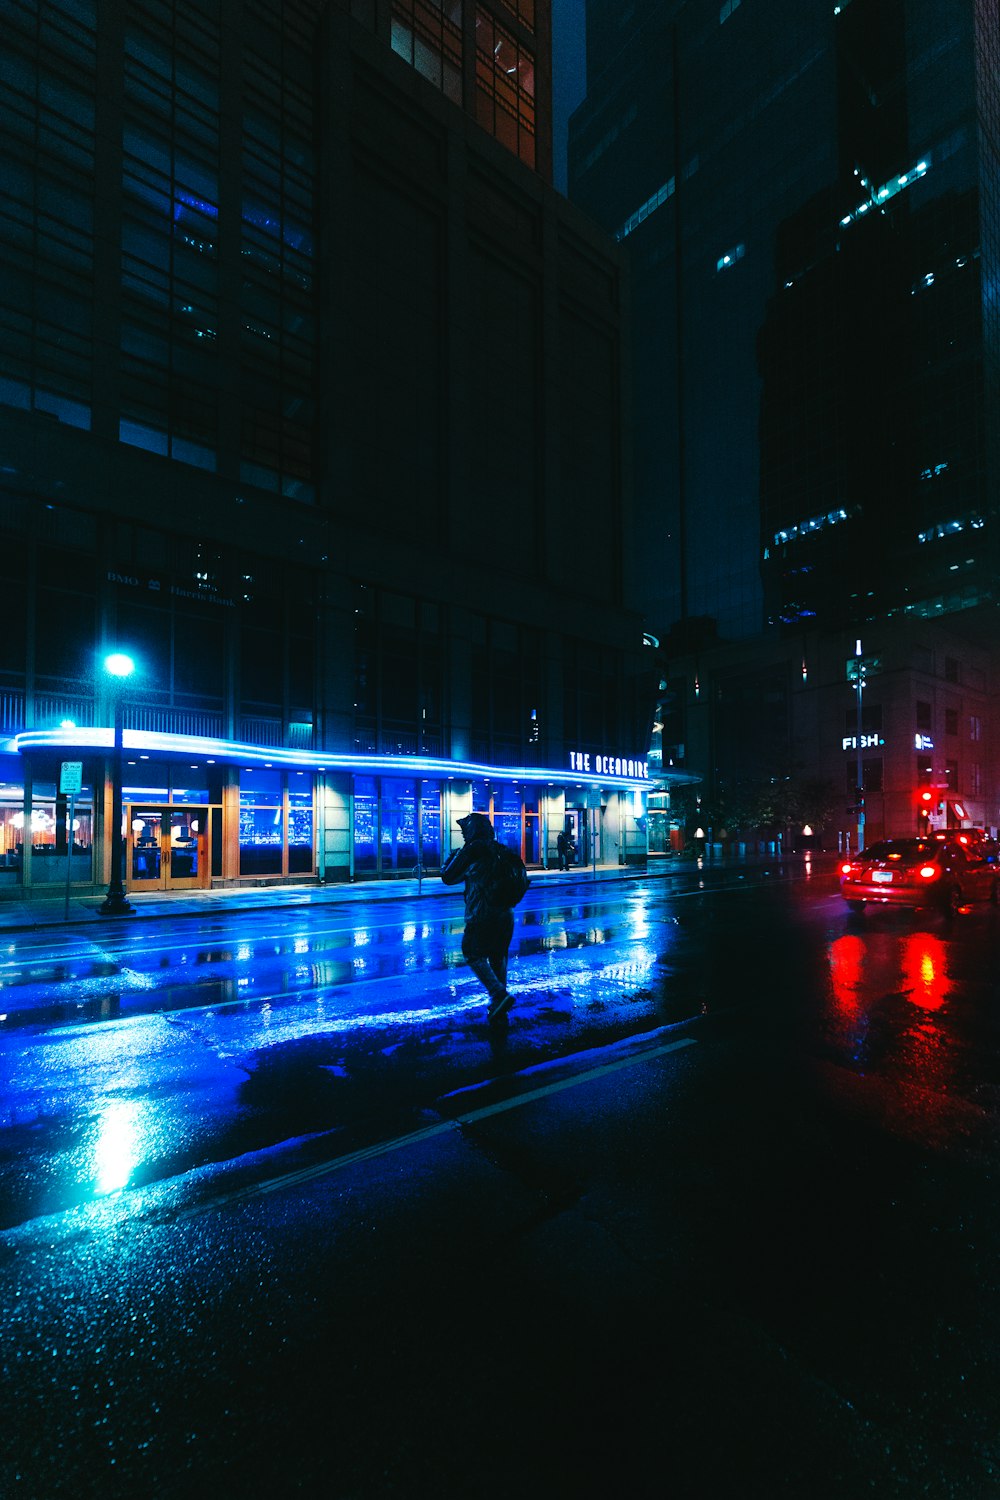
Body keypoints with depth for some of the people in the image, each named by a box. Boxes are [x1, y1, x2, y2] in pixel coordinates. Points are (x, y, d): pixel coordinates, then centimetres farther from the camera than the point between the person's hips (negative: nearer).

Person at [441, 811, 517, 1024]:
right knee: (498, 957, 16)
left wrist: (452, 856, 15)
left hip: (482, 916, -7)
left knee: (473, 954, 7)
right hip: (505, 915, 7)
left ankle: (499, 994, -10)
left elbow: (448, 877, -4)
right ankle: (498, 1006, 22)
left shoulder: (473, 849, -9)